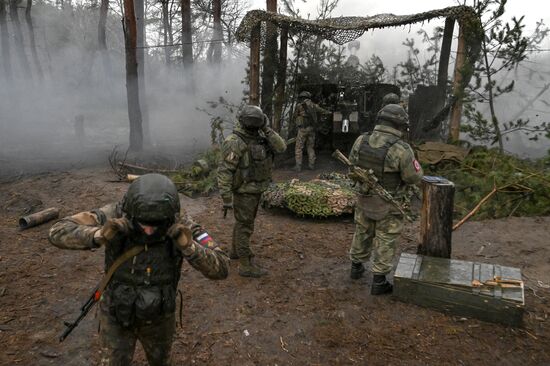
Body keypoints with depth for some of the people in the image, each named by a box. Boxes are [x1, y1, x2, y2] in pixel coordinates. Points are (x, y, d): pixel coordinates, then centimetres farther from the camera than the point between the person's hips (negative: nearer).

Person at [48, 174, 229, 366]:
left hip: (158, 315, 1)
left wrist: (189, 245, -46)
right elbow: (59, 233, -27)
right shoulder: (116, 216, -28)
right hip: (118, 313, -1)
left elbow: (220, 268, -28)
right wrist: (100, 235, -45)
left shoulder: (181, 226, -27)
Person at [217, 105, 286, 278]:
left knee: (243, 222, 22)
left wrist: (266, 129, -16)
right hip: (243, 191, -8)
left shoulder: (260, 137, 2)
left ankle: (236, 251, 40)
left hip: (255, 190, 8)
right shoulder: (234, 142, -22)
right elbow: (224, 171, -22)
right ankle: (245, 265, 9)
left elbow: (281, 147, -8)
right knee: (245, 226, -1)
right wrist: (226, 197, -24)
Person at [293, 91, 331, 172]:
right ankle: (311, 165, 14)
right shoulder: (313, 105, 9)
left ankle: (298, 166, -5)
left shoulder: (299, 106, -5)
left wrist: (296, 124, 26)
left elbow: (295, 117, 5)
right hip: (312, 129, 5)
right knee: (310, 147, 15)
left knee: (299, 148, 0)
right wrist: (329, 112, 45)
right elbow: (321, 110, 26)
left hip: (303, 129, -5)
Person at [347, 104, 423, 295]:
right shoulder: (401, 150, -26)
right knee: (385, 242, 11)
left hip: (365, 199, 5)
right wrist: (410, 157, 6)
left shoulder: (360, 141, -11)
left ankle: (356, 267, 39)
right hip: (389, 206, -4)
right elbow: (414, 177, -11)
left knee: (362, 234, 23)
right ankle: (378, 281, 20)